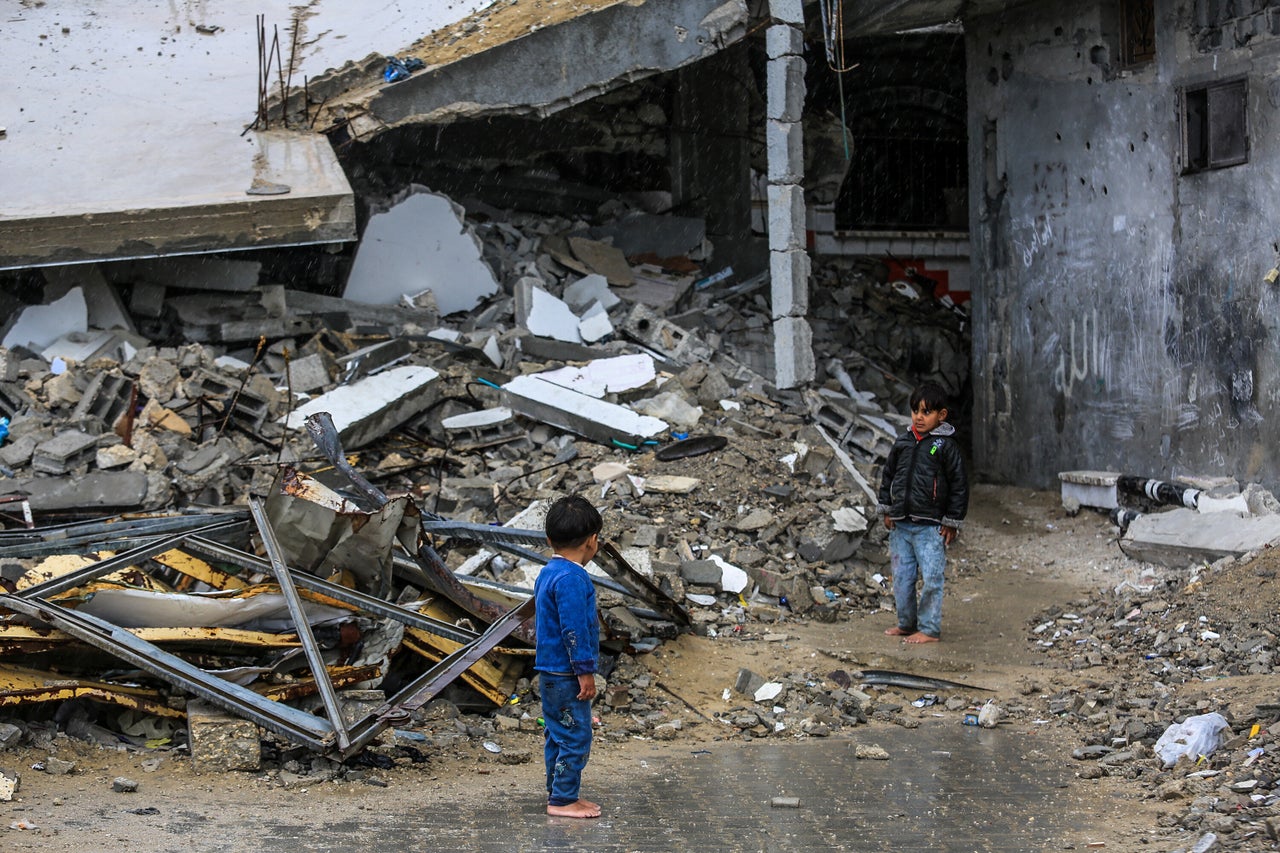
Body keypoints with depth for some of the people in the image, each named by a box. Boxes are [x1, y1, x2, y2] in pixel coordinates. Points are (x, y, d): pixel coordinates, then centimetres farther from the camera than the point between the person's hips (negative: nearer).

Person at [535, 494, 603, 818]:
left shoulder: (547, 573, 12)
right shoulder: (571, 579, -20)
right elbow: (574, 630, -22)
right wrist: (585, 672, -17)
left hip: (550, 673, 10)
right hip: (566, 675, -10)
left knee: (558, 736, 16)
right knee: (576, 737, -3)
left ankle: (560, 794, 23)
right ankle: (562, 800, 1)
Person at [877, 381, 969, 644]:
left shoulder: (945, 446, -6)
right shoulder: (903, 442, 8)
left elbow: (959, 485, -4)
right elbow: (888, 474, 19)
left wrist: (952, 522, -5)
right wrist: (887, 509, 12)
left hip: (930, 527, -5)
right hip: (900, 524, 5)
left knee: (930, 578, -5)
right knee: (901, 577, 11)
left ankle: (930, 629, 2)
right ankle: (906, 623, 24)